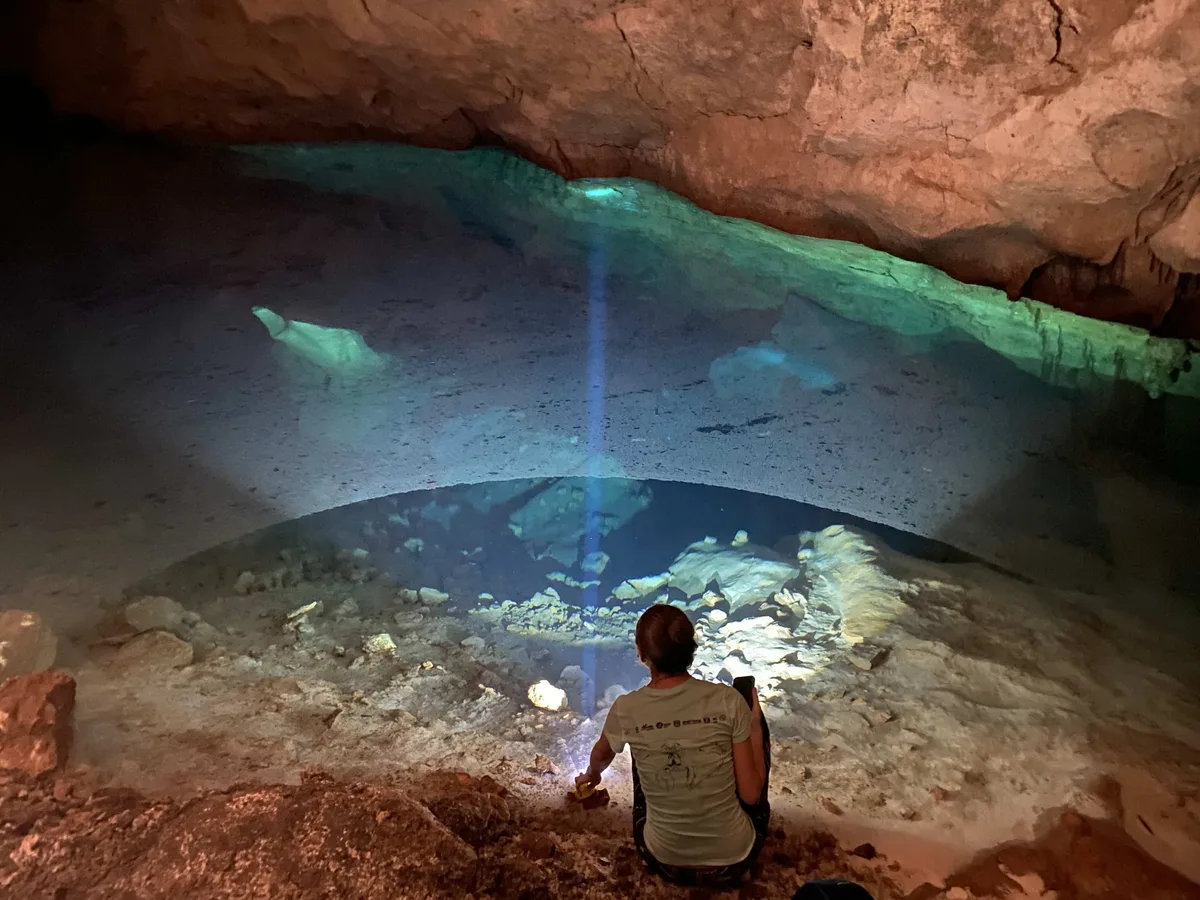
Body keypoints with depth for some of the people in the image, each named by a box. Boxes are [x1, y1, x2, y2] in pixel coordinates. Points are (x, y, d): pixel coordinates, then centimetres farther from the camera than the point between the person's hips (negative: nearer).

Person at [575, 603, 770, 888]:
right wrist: (754, 725, 2)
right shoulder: (728, 701, -19)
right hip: (736, 859, -1)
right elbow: (751, 794, -12)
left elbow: (601, 755, 11)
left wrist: (591, 776, 35)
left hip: (664, 863, 1)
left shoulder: (626, 710, -13)